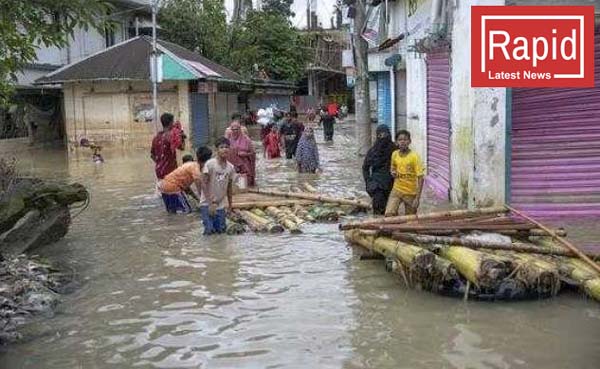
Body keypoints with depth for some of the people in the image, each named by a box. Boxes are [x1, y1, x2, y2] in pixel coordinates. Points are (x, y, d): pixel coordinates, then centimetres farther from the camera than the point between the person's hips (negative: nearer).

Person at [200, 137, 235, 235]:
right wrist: (210, 203, -19)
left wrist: (230, 204, 13)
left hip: (221, 204, 4)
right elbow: (204, 184, -15)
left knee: (221, 230, 2)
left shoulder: (230, 167, -1)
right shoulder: (210, 164, -15)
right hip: (207, 203, -4)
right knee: (209, 230, -10)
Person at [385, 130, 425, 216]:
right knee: (389, 214, -18)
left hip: (411, 193, -3)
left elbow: (420, 178, -14)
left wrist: (417, 198, -20)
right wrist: (392, 172, -4)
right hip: (397, 190, 3)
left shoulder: (414, 156, -13)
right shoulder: (394, 154, 0)